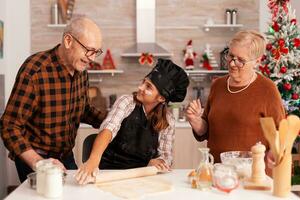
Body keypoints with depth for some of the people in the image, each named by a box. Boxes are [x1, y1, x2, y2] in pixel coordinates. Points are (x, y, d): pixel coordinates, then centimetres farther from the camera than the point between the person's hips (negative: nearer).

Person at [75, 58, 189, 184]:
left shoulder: (168, 121, -1)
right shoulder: (127, 102, -9)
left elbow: (165, 155, 3)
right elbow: (108, 130, -25)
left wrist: (154, 162, -22)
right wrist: (93, 160, -43)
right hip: (110, 170, -2)